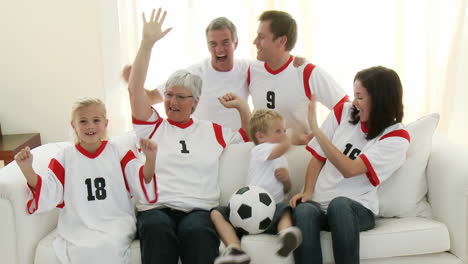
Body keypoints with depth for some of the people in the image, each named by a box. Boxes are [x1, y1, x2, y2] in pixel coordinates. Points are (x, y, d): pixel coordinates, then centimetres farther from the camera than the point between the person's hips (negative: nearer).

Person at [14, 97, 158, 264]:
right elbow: (48, 193, 3)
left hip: (115, 221, 0)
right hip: (78, 224, 0)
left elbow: (142, 183, 1)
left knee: (110, 246, -33)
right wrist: (27, 170, -11)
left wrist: (151, 159, -17)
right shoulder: (66, 155, 8)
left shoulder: (117, 151, 8)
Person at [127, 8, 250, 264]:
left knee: (196, 231, -36)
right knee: (157, 229, -37)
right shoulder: (152, 126, 17)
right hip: (156, 208, 0)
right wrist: (147, 42, 2)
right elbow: (134, 88, 6)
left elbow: (251, 137, 33)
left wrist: (242, 107, 18)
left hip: (200, 210, 1)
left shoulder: (212, 131, 22)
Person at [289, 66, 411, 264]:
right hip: (317, 202, 3)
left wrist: (315, 128, -19)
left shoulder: (397, 137, -5)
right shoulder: (343, 112, 8)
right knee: (303, 212, -33)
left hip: (358, 208, -3)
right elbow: (318, 158, 11)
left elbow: (349, 169, -17)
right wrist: (307, 192, -6)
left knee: (339, 205, -38)